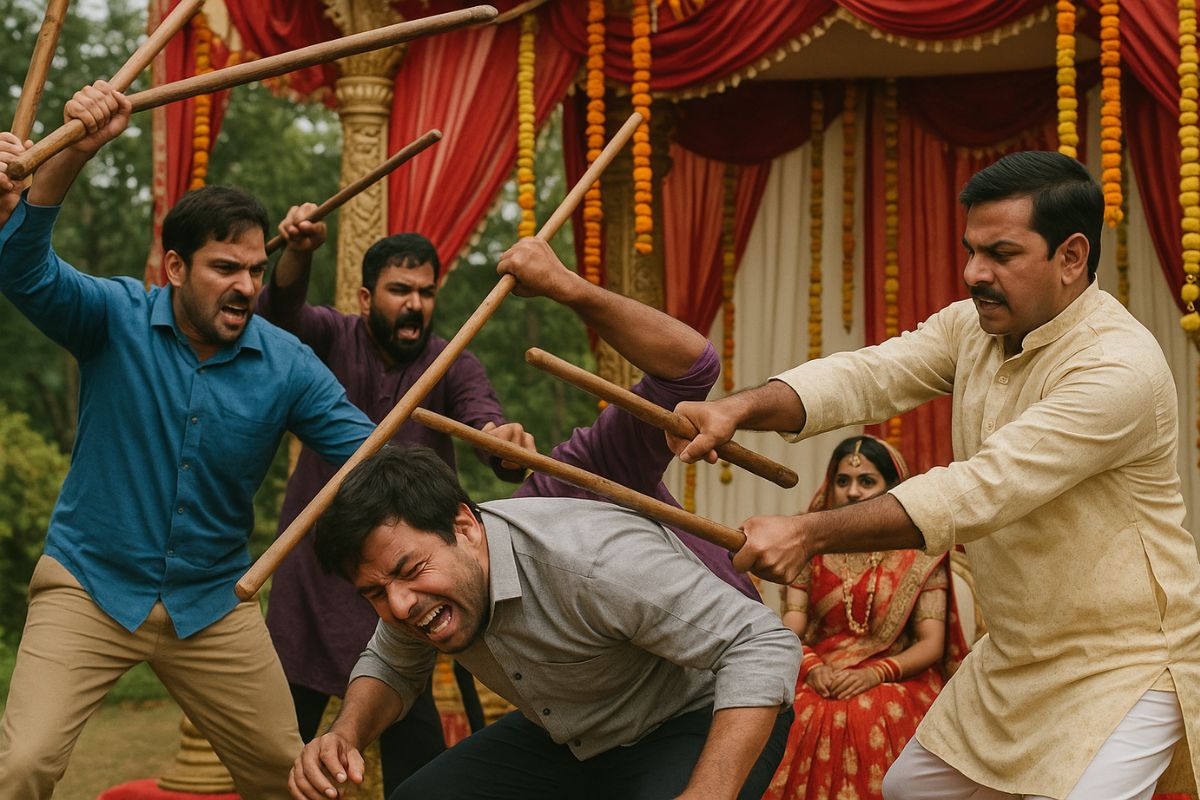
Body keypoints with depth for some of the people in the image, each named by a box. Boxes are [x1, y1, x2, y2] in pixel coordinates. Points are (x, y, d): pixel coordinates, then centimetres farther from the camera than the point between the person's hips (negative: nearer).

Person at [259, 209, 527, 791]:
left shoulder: (453, 367, -3)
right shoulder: (333, 339, -4)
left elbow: (485, 424, -20)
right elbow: (282, 313, -24)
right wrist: (298, 252, -46)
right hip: (314, 570, 0)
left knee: (416, 749, -3)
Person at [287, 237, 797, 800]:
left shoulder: (590, 561, -37)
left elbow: (763, 646, -37)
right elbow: (390, 667, 8)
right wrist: (345, 735, -12)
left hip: (703, 725, -7)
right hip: (571, 739, 7)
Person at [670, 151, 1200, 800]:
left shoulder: (1120, 368, -27)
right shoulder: (973, 327, 1)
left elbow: (981, 490, -34)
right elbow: (868, 376, -12)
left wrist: (810, 534, -37)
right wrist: (740, 408, -31)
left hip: (1125, 666, -8)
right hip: (1015, 656, 8)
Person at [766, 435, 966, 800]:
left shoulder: (919, 556, 6)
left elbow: (932, 645, -2)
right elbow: (789, 635, 5)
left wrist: (876, 673, -19)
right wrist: (812, 667, -18)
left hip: (897, 682, -2)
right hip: (820, 682, 2)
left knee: (871, 718, -35)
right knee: (805, 720, -32)